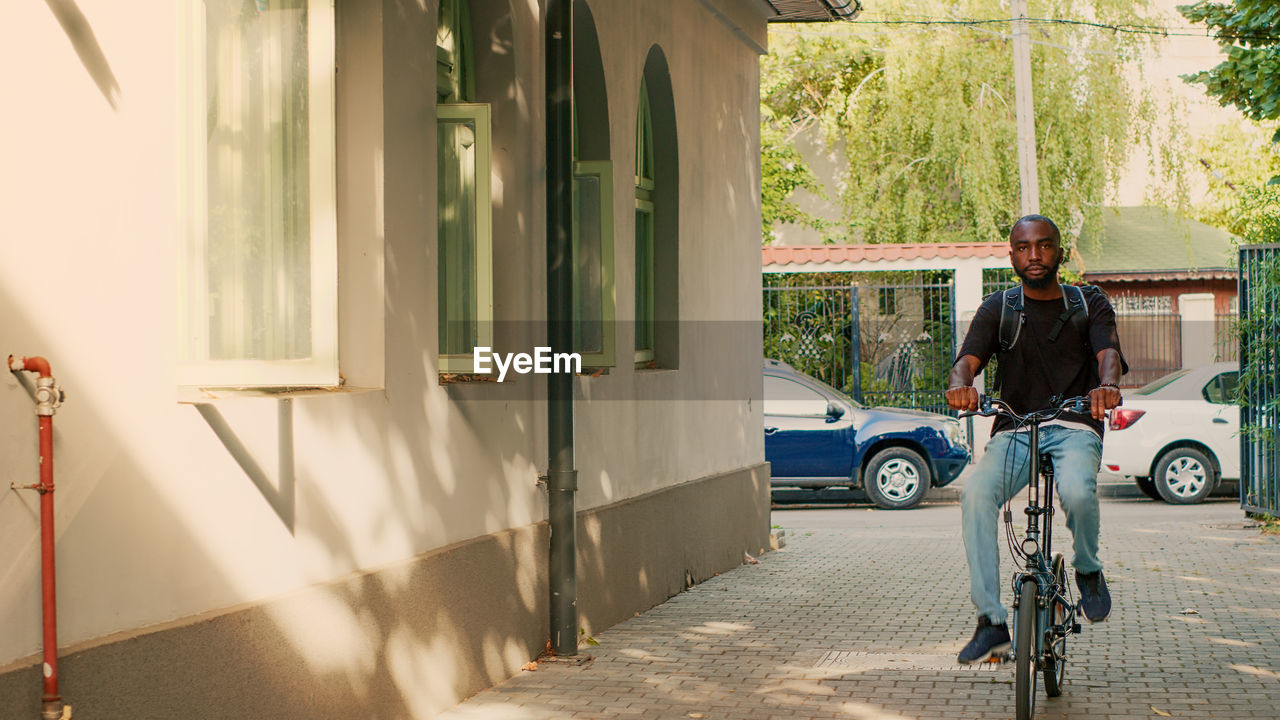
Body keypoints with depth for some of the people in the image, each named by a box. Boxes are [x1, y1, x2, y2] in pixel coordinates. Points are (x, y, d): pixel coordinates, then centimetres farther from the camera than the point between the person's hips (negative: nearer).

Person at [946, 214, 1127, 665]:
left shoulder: (1090, 304, 9)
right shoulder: (998, 309, 10)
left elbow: (1108, 352, -10)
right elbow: (969, 358, -7)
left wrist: (1107, 384, -36)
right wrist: (959, 384, -33)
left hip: (1075, 428, -1)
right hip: (1013, 431, 1)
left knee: (1078, 492, -35)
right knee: (976, 494, -30)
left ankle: (1088, 570, 1)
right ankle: (991, 623, -26)